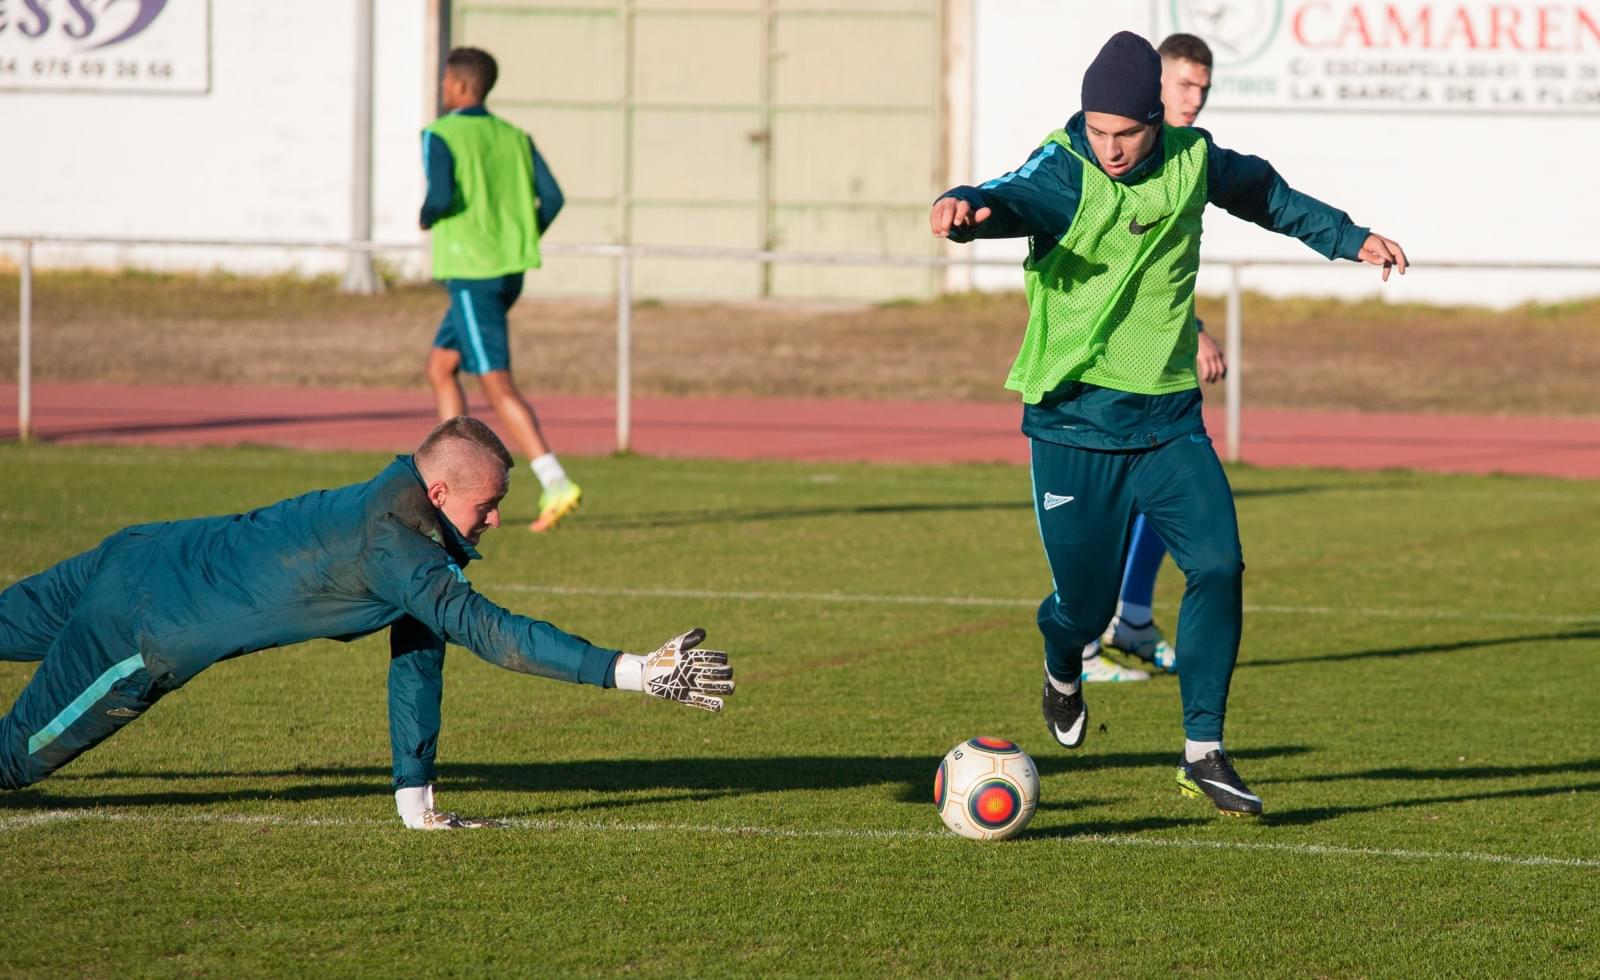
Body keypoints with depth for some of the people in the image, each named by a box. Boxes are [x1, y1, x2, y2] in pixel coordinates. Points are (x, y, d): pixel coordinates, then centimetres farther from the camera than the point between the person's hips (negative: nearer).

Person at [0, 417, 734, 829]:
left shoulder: (417, 525, -3)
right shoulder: (391, 544, -32)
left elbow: (417, 660, 3)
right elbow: (487, 631, -40)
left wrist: (416, 799, 4)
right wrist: (632, 672, -42)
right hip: (144, 634, -9)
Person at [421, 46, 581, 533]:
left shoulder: (440, 136, -8)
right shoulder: (513, 137, 10)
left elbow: (441, 196, -22)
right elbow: (552, 199, 3)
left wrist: (426, 217, 0)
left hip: (471, 272, -8)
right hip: (509, 272, 8)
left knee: (497, 384, -8)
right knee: (440, 366, 19)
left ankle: (556, 485, -19)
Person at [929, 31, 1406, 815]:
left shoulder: (1192, 162, -1)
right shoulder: (1065, 173, -15)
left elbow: (1261, 192, 21)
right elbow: (1011, 200, -38)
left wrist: (1347, 238, 29)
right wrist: (964, 210, -61)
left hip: (1168, 419, 3)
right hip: (1074, 425, -3)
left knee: (1218, 567, -14)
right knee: (1085, 603, 2)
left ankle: (1202, 752, -4)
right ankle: (1063, 669, 40)